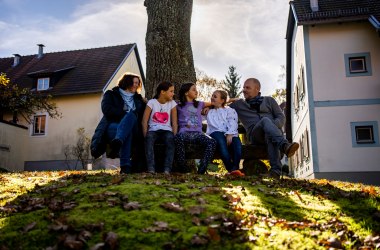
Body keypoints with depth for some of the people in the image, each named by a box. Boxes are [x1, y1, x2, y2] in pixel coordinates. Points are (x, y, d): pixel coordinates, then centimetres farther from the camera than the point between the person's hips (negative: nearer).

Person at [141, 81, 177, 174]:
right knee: (149, 138, -35)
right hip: (153, 130, -1)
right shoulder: (152, 102, 4)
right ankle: (151, 168, -40)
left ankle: (167, 169, -37)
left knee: (170, 139, -33)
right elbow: (144, 121, -1)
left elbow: (174, 123, 4)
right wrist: (145, 135, -15)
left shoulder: (172, 103, 9)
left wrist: (174, 136, -10)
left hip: (166, 130, 1)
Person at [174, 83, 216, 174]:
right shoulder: (179, 106, 17)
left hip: (197, 133, 3)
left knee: (212, 142, -28)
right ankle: (183, 168, -30)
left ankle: (201, 170, -29)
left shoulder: (199, 104, 26)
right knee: (178, 139, -39)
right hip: (184, 132, -3)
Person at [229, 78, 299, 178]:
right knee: (265, 120, -35)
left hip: (273, 132, 1)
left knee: (269, 134, -38)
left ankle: (276, 170, -54)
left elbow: (281, 117, 14)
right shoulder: (239, 104, 27)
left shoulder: (269, 100, 25)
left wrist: (273, 126, -7)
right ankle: (285, 146, -57)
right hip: (255, 134, -1)